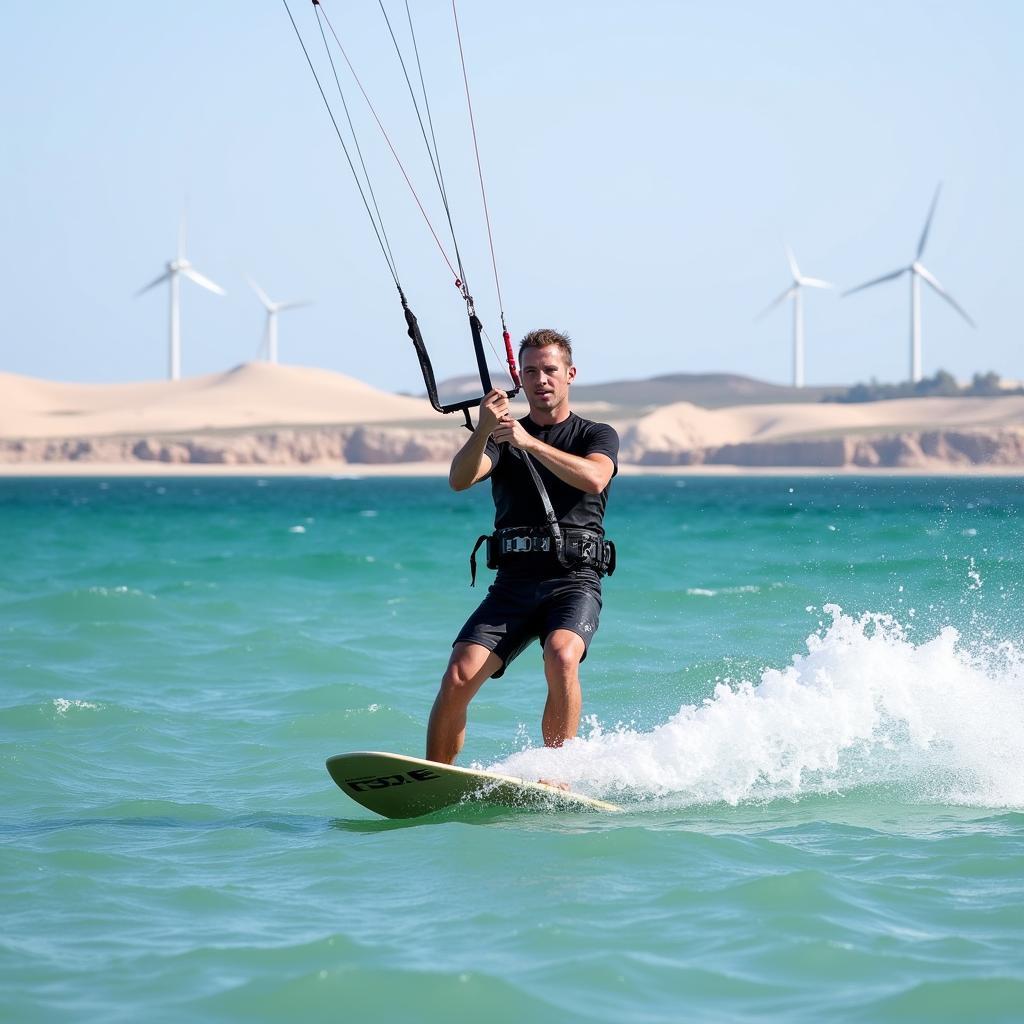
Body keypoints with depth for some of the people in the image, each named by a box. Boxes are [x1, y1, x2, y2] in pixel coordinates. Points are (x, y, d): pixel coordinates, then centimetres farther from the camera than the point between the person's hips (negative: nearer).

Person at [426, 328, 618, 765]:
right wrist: (483, 430, -24)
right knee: (458, 677, -16)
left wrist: (529, 442, -24)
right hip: (513, 584, 2)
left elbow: (594, 479, -14)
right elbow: (459, 479, -5)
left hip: (574, 582, -2)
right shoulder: (503, 437, 15)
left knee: (561, 657, -33)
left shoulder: (597, 436, 10)